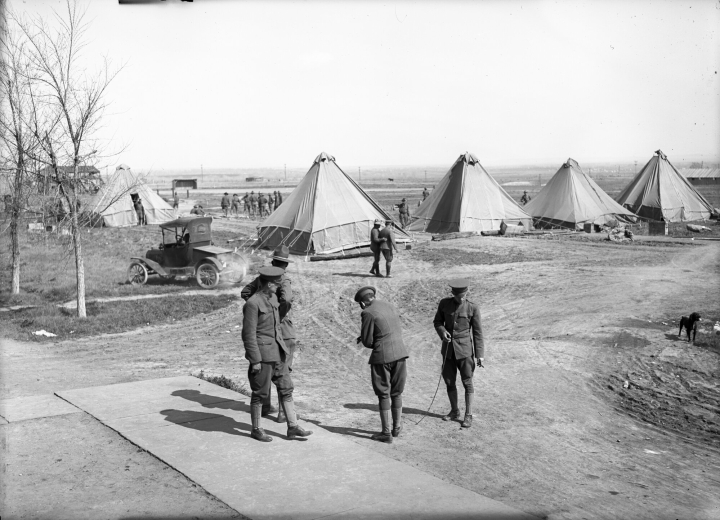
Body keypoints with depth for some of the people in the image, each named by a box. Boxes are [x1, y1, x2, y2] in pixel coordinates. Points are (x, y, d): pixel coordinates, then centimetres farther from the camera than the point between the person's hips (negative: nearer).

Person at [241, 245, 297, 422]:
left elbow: (245, 292, 14)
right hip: (282, 330, -7)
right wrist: (281, 314, -18)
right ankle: (283, 413, 1)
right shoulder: (283, 280, -17)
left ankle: (265, 406, 29)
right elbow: (286, 299, -35)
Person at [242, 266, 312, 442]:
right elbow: (249, 334, -18)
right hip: (262, 354, -8)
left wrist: (283, 347, 21)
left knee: (286, 388, 9)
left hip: (277, 352, 8)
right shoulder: (253, 303, -18)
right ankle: (256, 429, 18)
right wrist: (255, 360, -18)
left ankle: (293, 427, 16)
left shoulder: (273, 298, 9)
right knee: (260, 393, 4)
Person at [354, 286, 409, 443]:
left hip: (381, 357, -6)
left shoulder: (368, 313, -10)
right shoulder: (391, 307, 11)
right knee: (396, 392, 19)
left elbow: (367, 342, -9)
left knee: (383, 395, 5)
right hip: (400, 354, 6)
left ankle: (386, 433, 10)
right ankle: (397, 427, 29)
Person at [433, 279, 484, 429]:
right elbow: (437, 321, 10)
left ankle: (468, 415, 9)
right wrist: (442, 332, -12)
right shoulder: (444, 303, -2)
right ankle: (454, 411, 27)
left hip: (464, 349, -3)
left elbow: (477, 332, -5)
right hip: (448, 348, 3)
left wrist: (480, 354, -6)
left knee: (467, 382, 1)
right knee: (449, 381, 10)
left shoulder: (473, 308, -9)